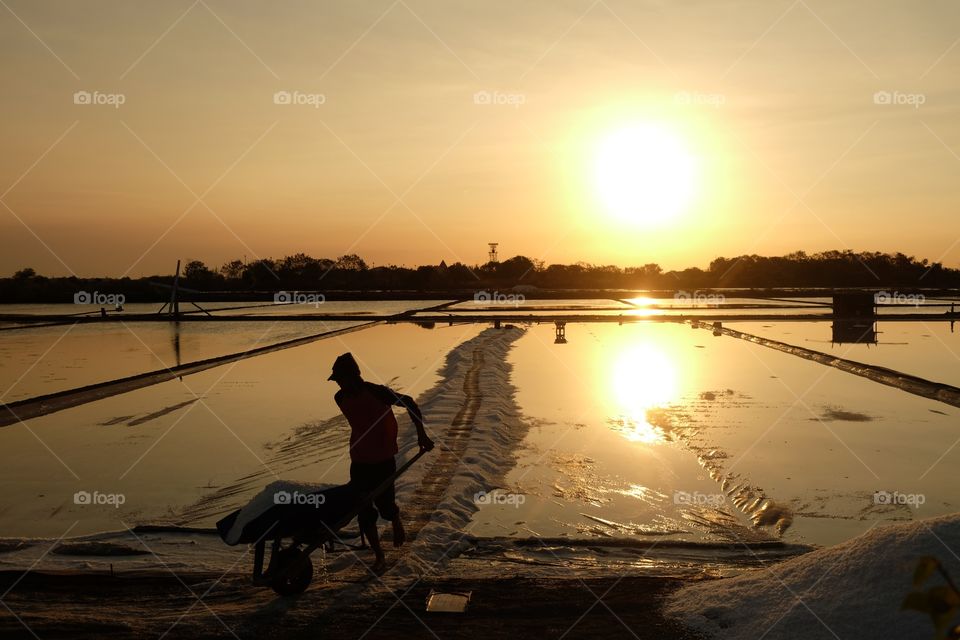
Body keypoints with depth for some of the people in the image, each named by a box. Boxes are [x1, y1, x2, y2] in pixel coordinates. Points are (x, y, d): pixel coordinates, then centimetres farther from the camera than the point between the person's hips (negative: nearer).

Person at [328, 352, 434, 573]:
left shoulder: (377, 393, -20)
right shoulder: (341, 398, -3)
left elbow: (409, 403, -11)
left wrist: (421, 435, -13)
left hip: (383, 460, -4)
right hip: (359, 461, 5)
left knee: (385, 505, 1)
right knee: (364, 512, 3)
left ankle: (397, 524, 38)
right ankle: (379, 558, 16)